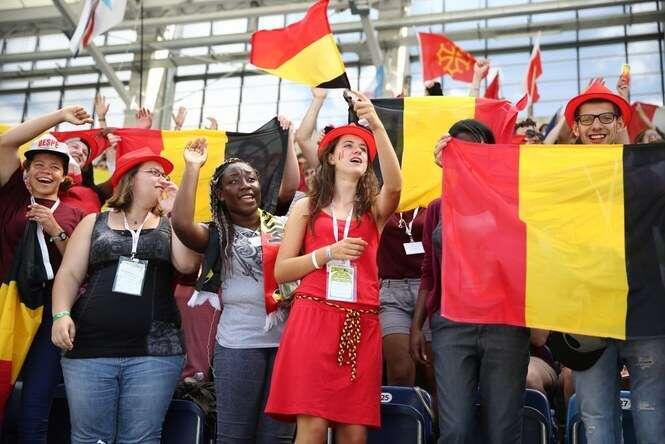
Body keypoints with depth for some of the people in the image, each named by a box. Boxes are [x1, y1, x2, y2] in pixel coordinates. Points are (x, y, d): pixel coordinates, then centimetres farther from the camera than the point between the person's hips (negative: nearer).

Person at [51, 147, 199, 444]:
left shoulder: (170, 225, 13)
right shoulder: (94, 223, 13)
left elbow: (187, 265, -5)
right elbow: (70, 274, 7)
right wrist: (61, 314, -10)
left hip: (154, 351, 0)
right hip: (90, 349, 0)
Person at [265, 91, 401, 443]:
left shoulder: (375, 208, 14)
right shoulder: (307, 206, 13)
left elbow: (394, 184, -11)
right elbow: (281, 271, 7)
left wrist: (376, 124, -18)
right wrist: (327, 253, -7)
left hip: (361, 326, 1)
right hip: (313, 320, -1)